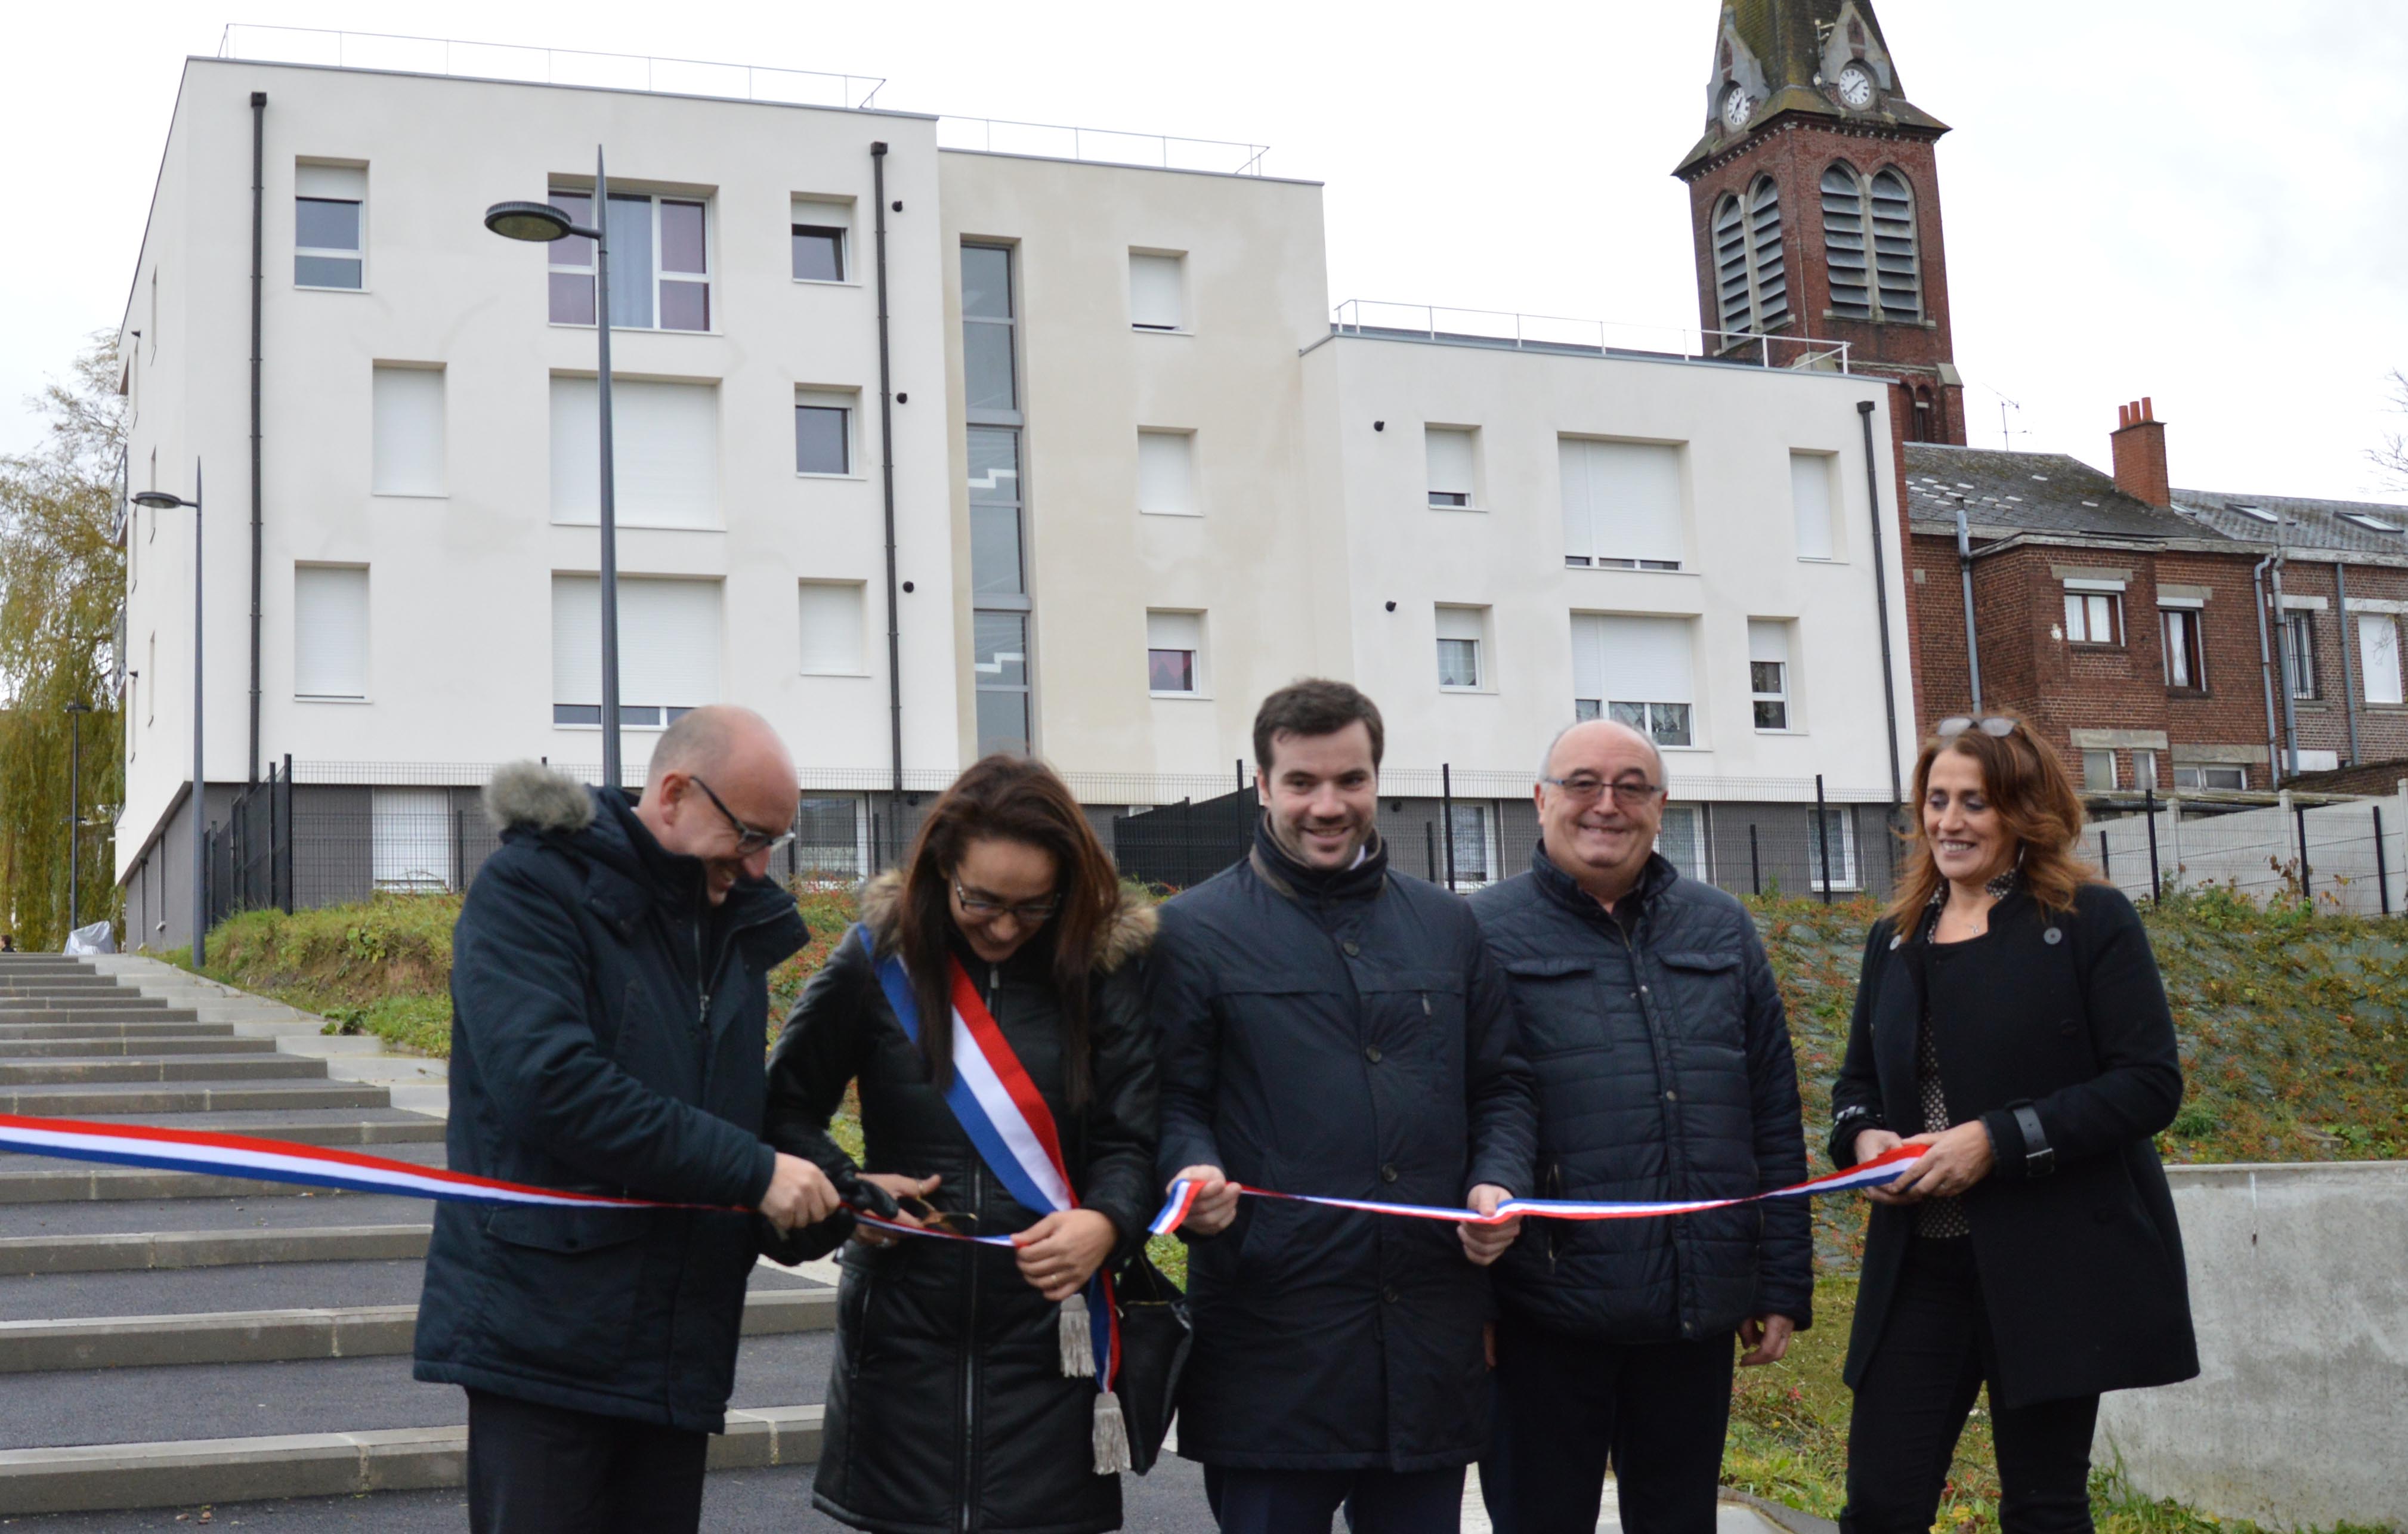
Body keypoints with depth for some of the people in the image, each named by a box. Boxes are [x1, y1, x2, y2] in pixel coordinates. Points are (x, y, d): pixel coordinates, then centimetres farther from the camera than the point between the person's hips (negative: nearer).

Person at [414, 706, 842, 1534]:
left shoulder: (733, 923, 15)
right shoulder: (530, 889, -9)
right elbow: (550, 1084, -23)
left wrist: (838, 1188, 1)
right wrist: (750, 1170, -22)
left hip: (678, 1345, 7)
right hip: (545, 1334, -7)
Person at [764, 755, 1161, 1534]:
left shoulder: (1106, 964, -2)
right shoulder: (878, 957, -1)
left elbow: (1131, 1140, -3)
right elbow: (784, 1107, 8)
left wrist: (1106, 1221, -23)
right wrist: (845, 1190, -10)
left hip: (1048, 1334, -1)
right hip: (903, 1330, 1)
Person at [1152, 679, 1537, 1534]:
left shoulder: (1447, 926, 14)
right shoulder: (1198, 931, 1)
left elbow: (1501, 1085, 18)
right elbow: (1171, 1096, 0)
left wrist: (1500, 1183, -1)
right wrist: (1195, 1172, -21)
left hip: (1430, 1337, 4)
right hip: (1272, 1345, -4)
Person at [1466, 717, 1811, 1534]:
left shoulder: (1722, 930, 11)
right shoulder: (1485, 933, -2)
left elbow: (1775, 1121, 12)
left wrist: (1783, 1285, 9)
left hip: (1699, 1314, 4)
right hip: (1544, 1319, -4)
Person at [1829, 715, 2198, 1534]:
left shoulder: (2092, 921, -4)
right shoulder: (1895, 939, 12)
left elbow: (2149, 1084, -11)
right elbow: (1857, 1079, 21)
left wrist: (1997, 1140, -20)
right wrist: (1863, 1136, -3)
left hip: (2056, 1268, -4)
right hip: (1920, 1265, 4)